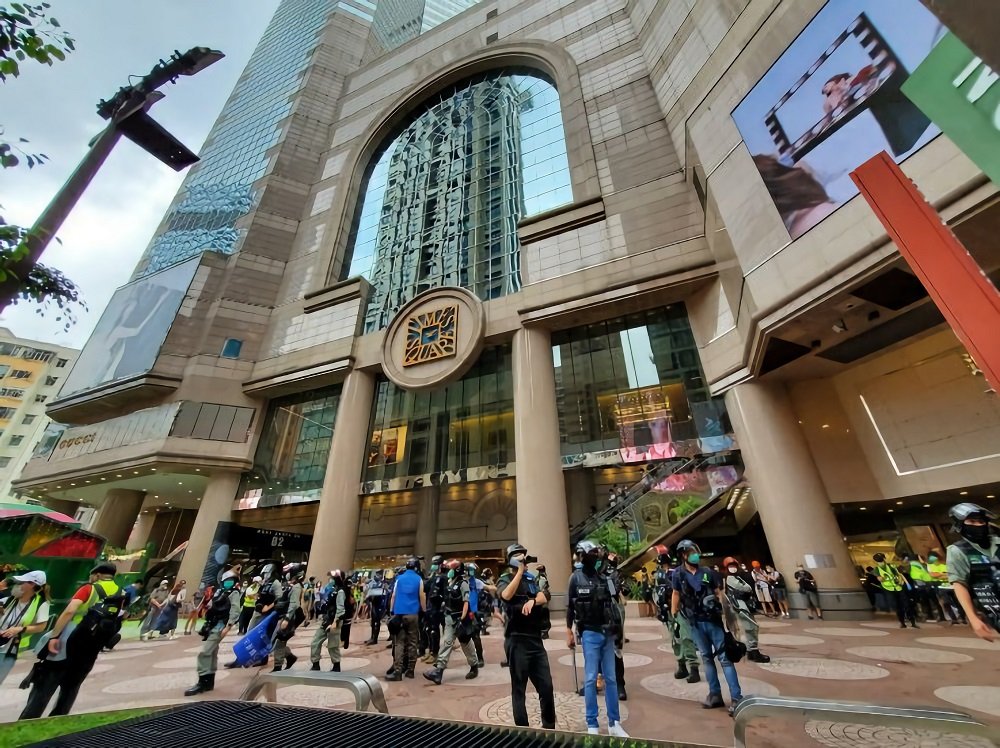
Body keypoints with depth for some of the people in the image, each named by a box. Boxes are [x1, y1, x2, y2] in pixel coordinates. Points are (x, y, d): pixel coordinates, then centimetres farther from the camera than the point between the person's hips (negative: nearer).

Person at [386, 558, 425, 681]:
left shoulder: (399, 578, 8)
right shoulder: (419, 579, 1)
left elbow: (393, 596, 6)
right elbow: (422, 597, 0)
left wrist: (391, 611, 11)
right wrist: (424, 611, 9)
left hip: (399, 613, 2)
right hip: (413, 614, -2)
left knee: (399, 643, 3)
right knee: (412, 642, 8)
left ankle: (397, 671, -6)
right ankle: (410, 670, 12)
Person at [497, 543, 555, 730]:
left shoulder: (532, 578, 11)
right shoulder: (504, 579, -4)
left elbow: (544, 597, -3)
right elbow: (506, 595, -26)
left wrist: (532, 601, -24)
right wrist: (520, 571, -22)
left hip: (536, 639, 5)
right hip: (517, 641, -5)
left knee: (546, 687, 11)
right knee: (519, 689, 7)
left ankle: (549, 727, 28)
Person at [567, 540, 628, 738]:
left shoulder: (603, 577, 3)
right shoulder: (576, 578, -8)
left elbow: (611, 604, 11)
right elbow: (570, 607, -4)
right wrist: (569, 632, -3)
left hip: (607, 633, 4)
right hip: (590, 634, -4)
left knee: (611, 678, 11)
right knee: (591, 679, 4)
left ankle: (614, 723, 23)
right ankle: (592, 724, 17)